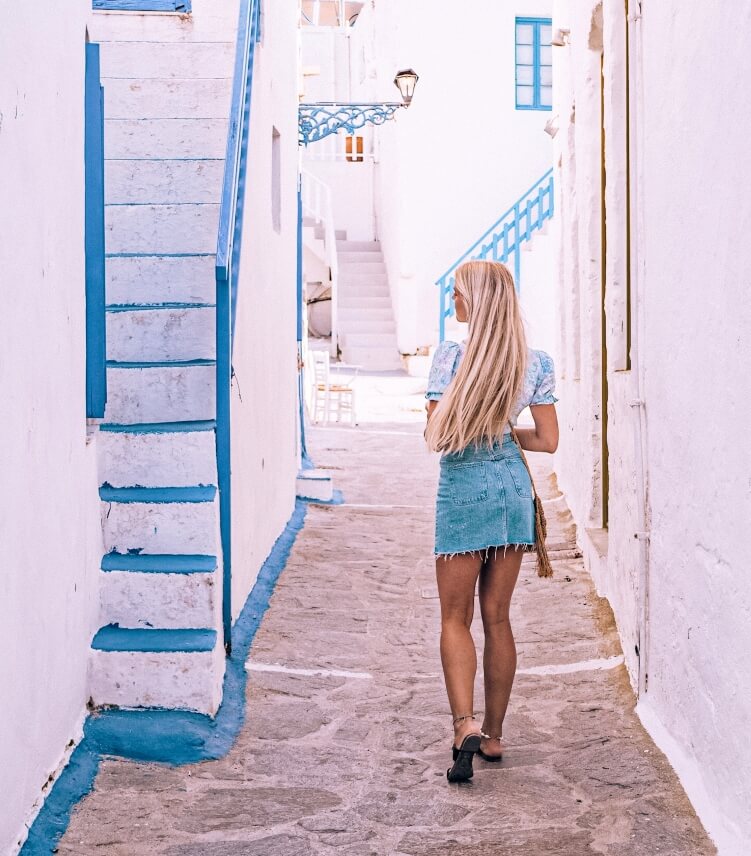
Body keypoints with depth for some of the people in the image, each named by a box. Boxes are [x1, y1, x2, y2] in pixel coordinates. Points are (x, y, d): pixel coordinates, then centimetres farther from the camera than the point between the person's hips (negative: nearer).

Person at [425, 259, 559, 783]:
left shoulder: (451, 356, -12)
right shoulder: (535, 363, 1)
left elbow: (437, 436, -12)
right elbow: (549, 441, 3)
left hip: (463, 492, -4)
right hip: (514, 489, 4)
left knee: (455, 618, 5)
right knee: (497, 617, 12)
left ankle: (465, 723, -13)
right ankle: (494, 734, 19)